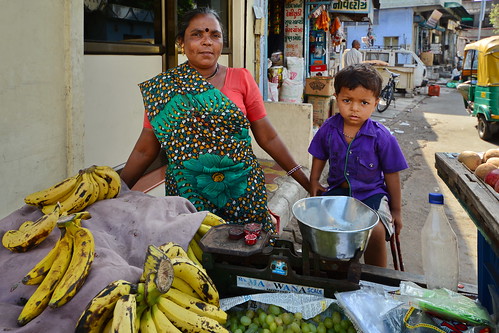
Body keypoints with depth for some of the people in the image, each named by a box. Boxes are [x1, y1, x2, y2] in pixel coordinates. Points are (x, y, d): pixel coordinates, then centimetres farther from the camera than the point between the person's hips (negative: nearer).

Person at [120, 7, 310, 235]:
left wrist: (306, 181, 2)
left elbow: (268, 138, 4)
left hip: (242, 196, 0)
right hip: (187, 196, 0)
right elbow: (144, 150, 4)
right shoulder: (163, 88, 2)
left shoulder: (241, 79, 2)